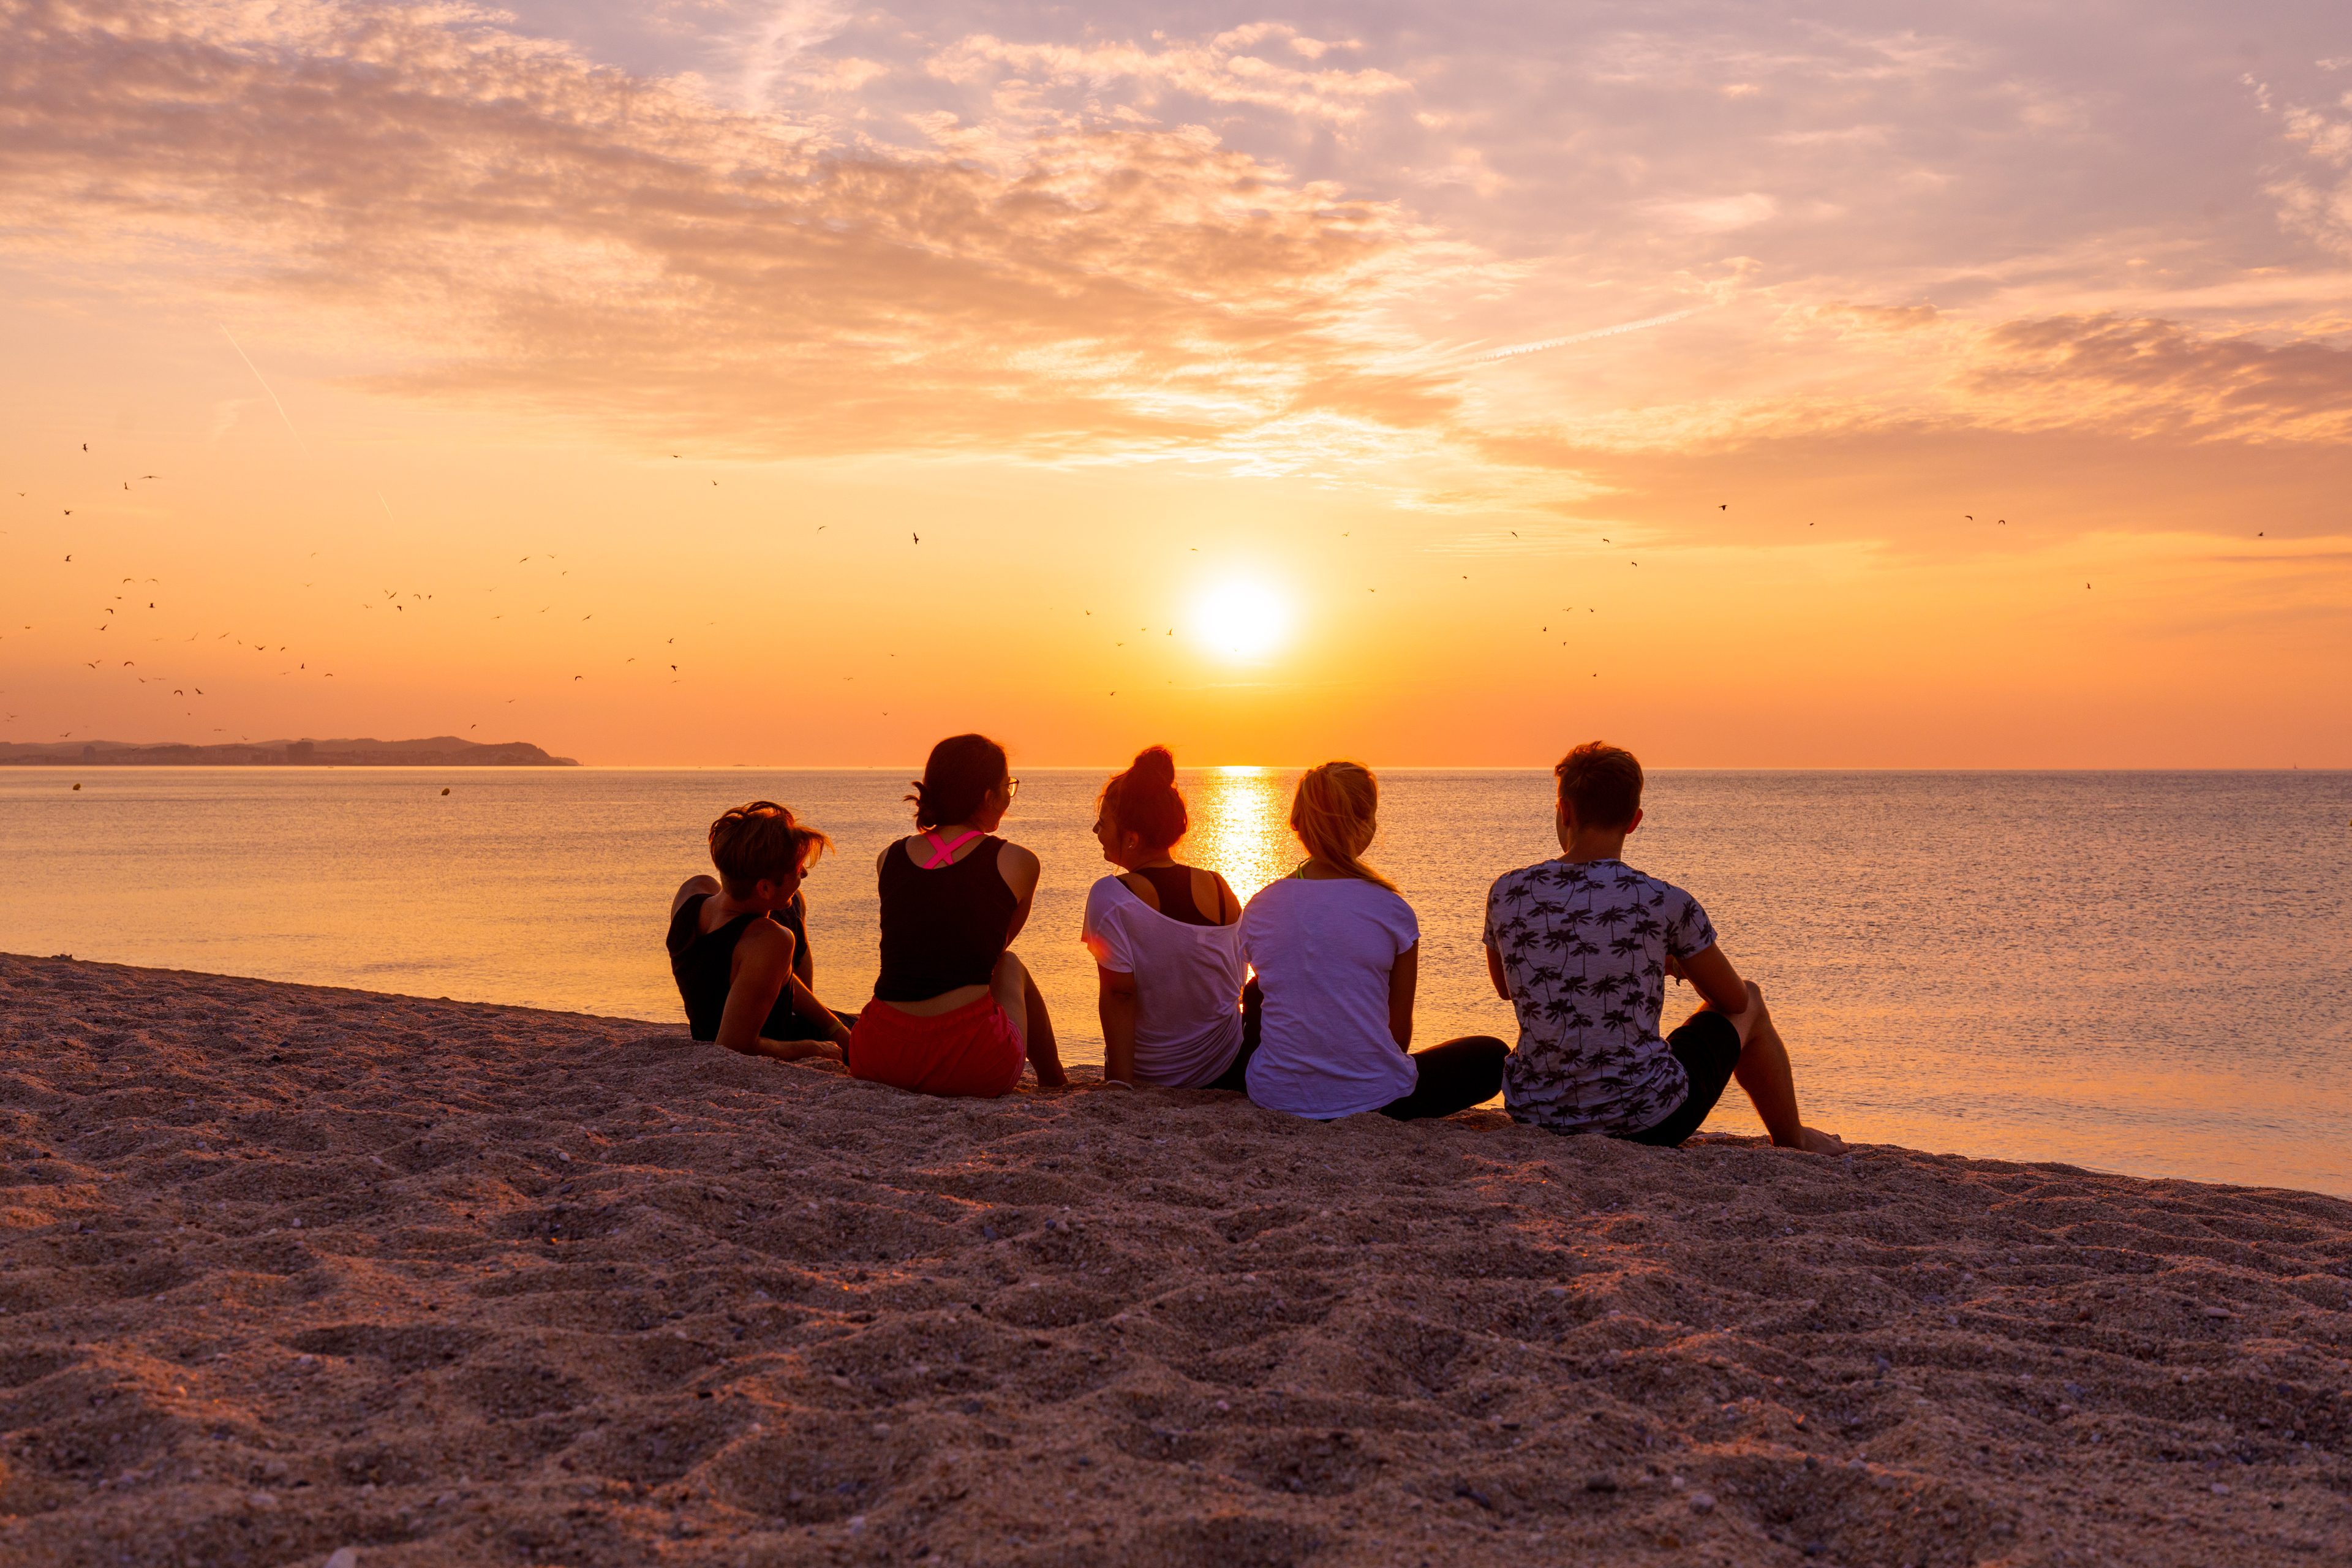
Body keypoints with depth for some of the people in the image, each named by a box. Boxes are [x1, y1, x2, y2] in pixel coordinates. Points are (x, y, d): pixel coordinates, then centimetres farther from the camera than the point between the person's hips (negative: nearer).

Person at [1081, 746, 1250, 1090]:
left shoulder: (1110, 897, -17)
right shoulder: (1219, 888, -5)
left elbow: (1119, 996, -20)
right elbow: (1235, 988, 3)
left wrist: (1119, 1082, -19)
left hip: (1149, 1074, -1)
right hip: (1225, 1073, 2)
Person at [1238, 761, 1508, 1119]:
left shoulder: (1258, 910, 0)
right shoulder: (1391, 911, -9)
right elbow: (1400, 1028, 2)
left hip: (1275, 1097, 3)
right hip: (1374, 1099, -3)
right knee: (1492, 1055, 21)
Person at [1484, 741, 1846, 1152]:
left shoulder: (1507, 893, -5)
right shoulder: (1664, 903, -13)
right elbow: (1733, 1000, 3)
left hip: (1532, 1114, 4)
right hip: (1644, 1119, -3)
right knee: (1750, 1000, 22)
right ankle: (1792, 1142, 42)